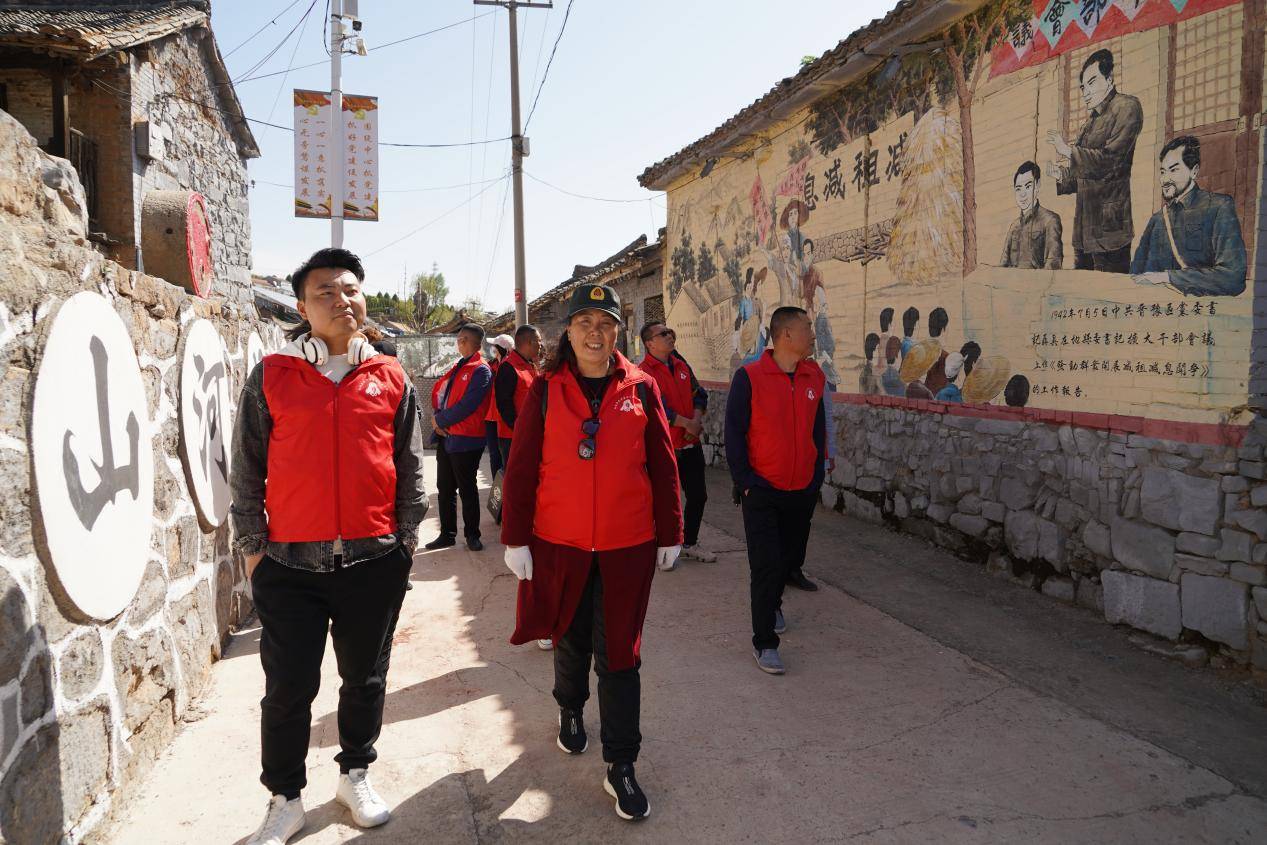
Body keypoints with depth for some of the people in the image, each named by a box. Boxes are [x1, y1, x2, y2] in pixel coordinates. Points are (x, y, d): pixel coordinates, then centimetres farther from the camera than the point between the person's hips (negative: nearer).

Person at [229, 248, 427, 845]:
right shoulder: (270, 377, 0)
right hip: (290, 563, -1)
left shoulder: (391, 379, 3)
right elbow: (247, 471, 3)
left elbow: (410, 468, 8)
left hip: (375, 560, 1)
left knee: (365, 678, 15)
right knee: (288, 688, 6)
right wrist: (251, 545, 2)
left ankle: (355, 775, 36)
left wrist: (406, 538, 6)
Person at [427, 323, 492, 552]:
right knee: (444, 489, 13)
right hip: (446, 436, 8)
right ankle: (447, 534, 23)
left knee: (467, 489, 3)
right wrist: (438, 417, -4)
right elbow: (437, 391, 14)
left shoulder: (481, 370, -11)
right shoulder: (457, 368, 15)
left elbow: (467, 406, -19)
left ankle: (472, 535, 16)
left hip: (466, 439, -8)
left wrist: (441, 420, -10)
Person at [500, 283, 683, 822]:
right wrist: (516, 539, -4)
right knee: (570, 639, 20)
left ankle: (620, 766, 18)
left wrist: (669, 534, 4)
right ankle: (570, 709, 48)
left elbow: (662, 467, 2)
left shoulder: (640, 388, -2)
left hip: (627, 546, 0)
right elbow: (521, 468, -2)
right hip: (560, 544, 1)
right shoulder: (545, 390, -3)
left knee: (620, 654, 6)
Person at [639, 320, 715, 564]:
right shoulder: (643, 372, -11)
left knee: (698, 495, 13)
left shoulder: (681, 365, 11)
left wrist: (697, 420, -6)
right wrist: (687, 424, -17)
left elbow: (698, 394, 12)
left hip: (691, 444, 7)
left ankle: (690, 544, 30)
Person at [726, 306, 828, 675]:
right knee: (767, 565, -4)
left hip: (803, 492, 5)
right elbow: (733, 433, -8)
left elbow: (818, 431, 13)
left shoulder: (815, 377, 4)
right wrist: (746, 482, -11)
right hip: (762, 492, -5)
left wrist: (817, 478, 9)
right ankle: (764, 642, 8)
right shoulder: (749, 377, -11)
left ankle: (770, 600, 46)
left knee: (791, 558, 17)